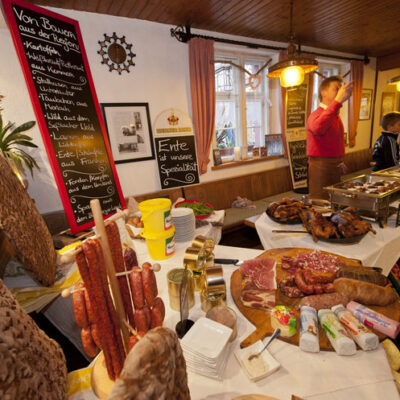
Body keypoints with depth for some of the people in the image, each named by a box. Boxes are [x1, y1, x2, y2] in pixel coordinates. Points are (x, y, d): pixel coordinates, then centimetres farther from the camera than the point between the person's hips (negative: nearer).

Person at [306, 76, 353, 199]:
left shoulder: (336, 116, 16)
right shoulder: (317, 114, -13)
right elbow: (318, 127, -40)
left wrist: (339, 162, 17)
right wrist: (338, 101, -41)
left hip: (335, 169, 9)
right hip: (321, 169, -9)